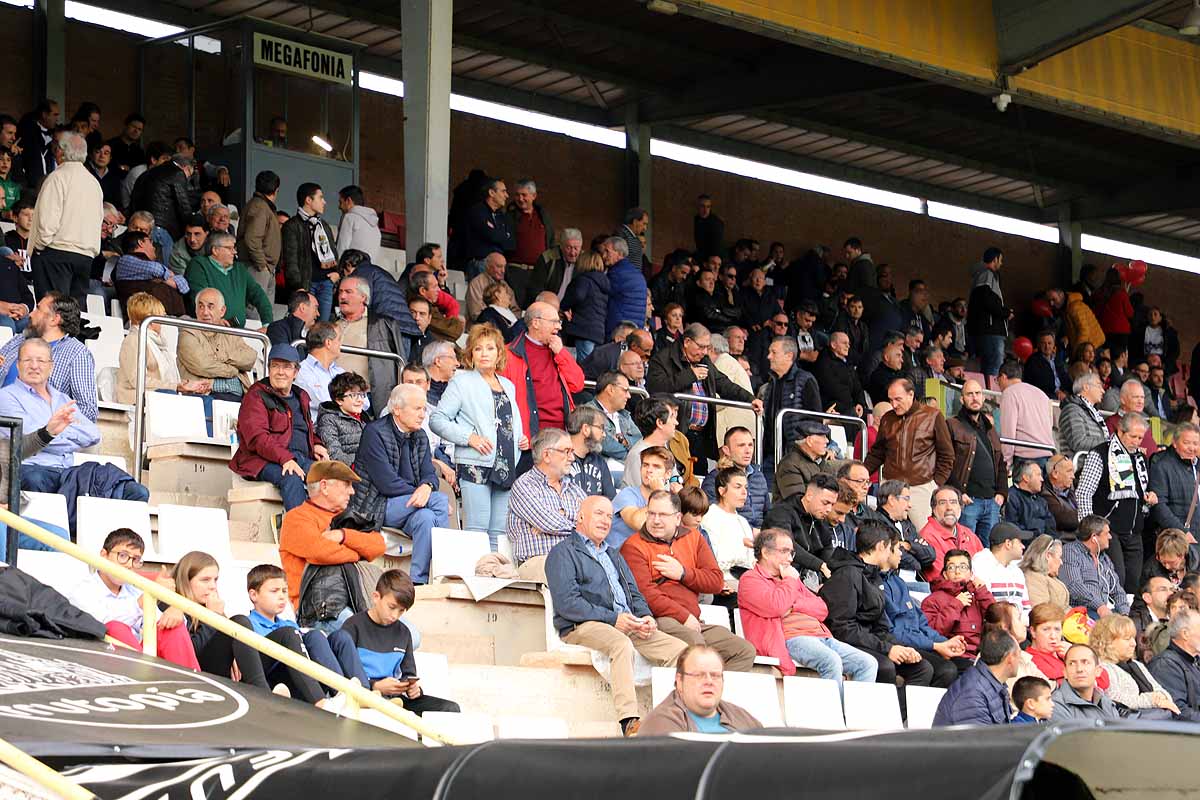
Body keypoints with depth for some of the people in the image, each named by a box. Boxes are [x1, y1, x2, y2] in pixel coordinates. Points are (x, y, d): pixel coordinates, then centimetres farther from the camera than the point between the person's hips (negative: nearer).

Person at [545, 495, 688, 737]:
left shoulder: (613, 555, 32)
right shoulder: (563, 552, 6)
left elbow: (634, 594, 26)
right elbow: (566, 603, -9)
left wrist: (645, 617, 1)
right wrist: (613, 619, -15)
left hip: (629, 626, 7)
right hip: (584, 627, -7)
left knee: (680, 649, -16)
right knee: (622, 644, -39)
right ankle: (629, 721, -48)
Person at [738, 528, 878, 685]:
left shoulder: (791, 576, 30)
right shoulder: (750, 579, 7)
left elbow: (822, 610, 21)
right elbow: (775, 607, -14)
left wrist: (794, 605, 2)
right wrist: (790, 580, 4)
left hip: (820, 635, 8)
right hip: (791, 638, -8)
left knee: (868, 664, -12)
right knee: (832, 661, -35)